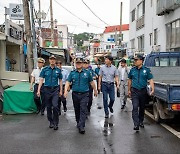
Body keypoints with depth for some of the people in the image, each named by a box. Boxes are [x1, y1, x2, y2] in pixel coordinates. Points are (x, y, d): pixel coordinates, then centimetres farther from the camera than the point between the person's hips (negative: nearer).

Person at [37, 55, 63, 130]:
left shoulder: (58, 70, 5)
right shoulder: (45, 69, 3)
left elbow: (60, 81, 11)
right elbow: (41, 80, 1)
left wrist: (61, 91, 7)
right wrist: (38, 90, -6)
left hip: (55, 89, -1)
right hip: (47, 89, 1)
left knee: (55, 106, -15)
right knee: (48, 107, 9)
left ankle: (56, 123, -5)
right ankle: (51, 122, 24)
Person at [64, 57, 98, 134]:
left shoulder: (87, 72, 4)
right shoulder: (72, 73, 5)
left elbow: (91, 82, 11)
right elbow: (68, 82, -2)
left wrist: (95, 90, 16)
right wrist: (66, 90, -17)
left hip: (84, 94, -2)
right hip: (75, 94, 2)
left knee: (83, 110, -10)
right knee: (77, 110, 14)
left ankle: (81, 126, -13)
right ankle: (78, 123, 32)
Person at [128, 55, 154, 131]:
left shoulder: (146, 70, -1)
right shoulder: (132, 70, 5)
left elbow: (150, 80, -4)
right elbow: (130, 80, 14)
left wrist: (152, 89, -16)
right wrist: (129, 90, 14)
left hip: (143, 91, 0)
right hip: (134, 91, 0)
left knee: (142, 108, 13)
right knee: (135, 107, -12)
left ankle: (141, 122, 32)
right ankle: (136, 124, -16)